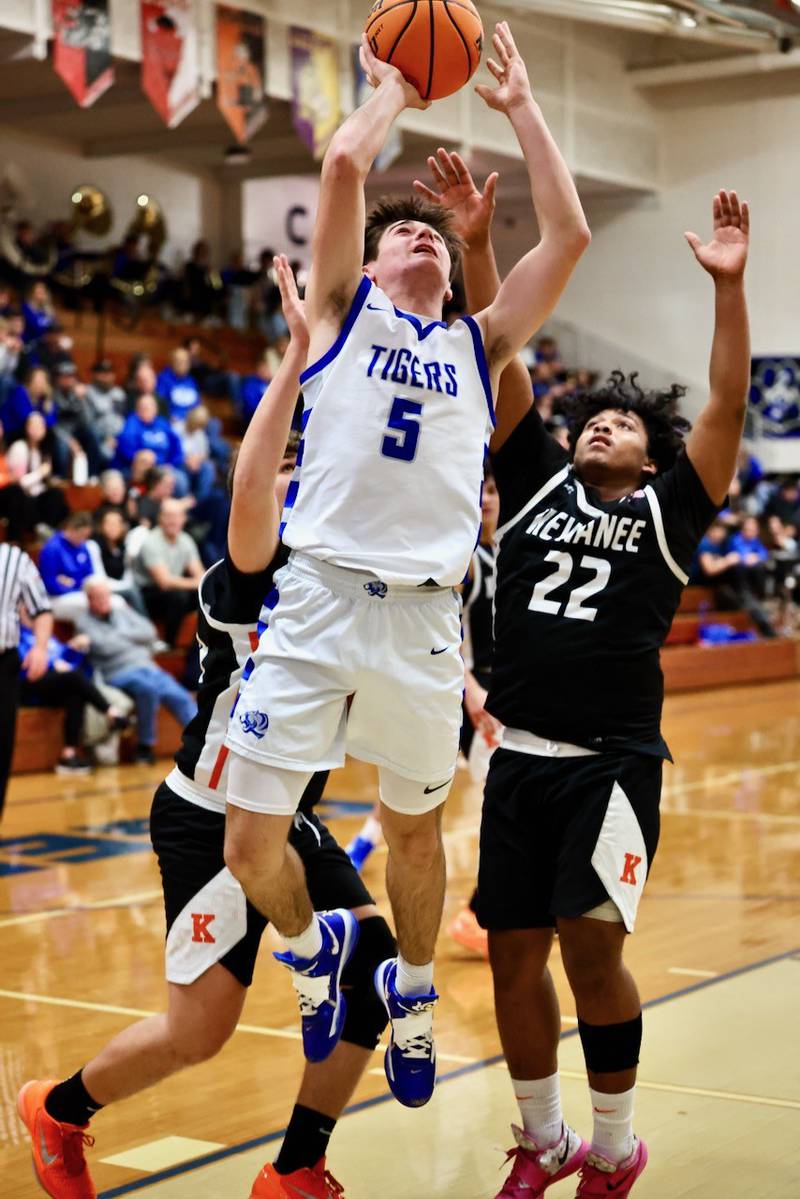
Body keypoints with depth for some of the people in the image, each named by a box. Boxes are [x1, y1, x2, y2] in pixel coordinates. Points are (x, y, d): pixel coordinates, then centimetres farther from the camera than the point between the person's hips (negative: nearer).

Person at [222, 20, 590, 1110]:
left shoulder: (480, 345, 17)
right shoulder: (343, 313, 11)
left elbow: (569, 234, 9)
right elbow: (344, 166, -1)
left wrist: (520, 105, 16)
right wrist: (394, 88, 15)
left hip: (424, 617, 2)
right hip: (318, 599, -2)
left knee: (414, 826, 15)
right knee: (250, 844, -5)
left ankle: (411, 990, 41)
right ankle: (312, 943, 28)